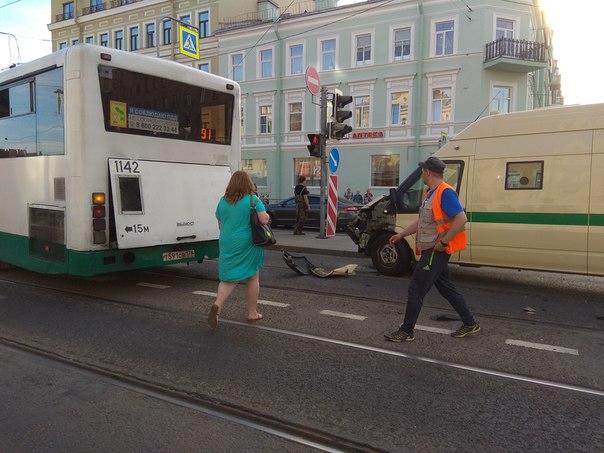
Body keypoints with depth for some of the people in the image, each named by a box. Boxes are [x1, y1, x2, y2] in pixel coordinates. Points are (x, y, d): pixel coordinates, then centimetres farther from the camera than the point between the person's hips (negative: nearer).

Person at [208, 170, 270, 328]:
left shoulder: (223, 201, 5)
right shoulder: (253, 200, -8)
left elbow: (220, 225, 13)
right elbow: (264, 219, -16)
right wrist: (266, 213, 6)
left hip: (227, 244, 4)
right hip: (248, 245, -3)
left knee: (229, 278, 10)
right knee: (252, 278, 11)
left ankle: (217, 305, -14)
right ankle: (252, 313, 20)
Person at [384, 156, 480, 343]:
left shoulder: (445, 193, -17)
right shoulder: (431, 193, 14)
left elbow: (461, 219, -25)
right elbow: (422, 221, 22)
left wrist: (443, 241, -24)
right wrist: (401, 235, 21)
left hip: (436, 251, -10)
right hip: (431, 251, 10)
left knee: (415, 291, -4)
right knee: (447, 288, 17)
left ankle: (406, 331, 6)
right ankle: (470, 324, 28)